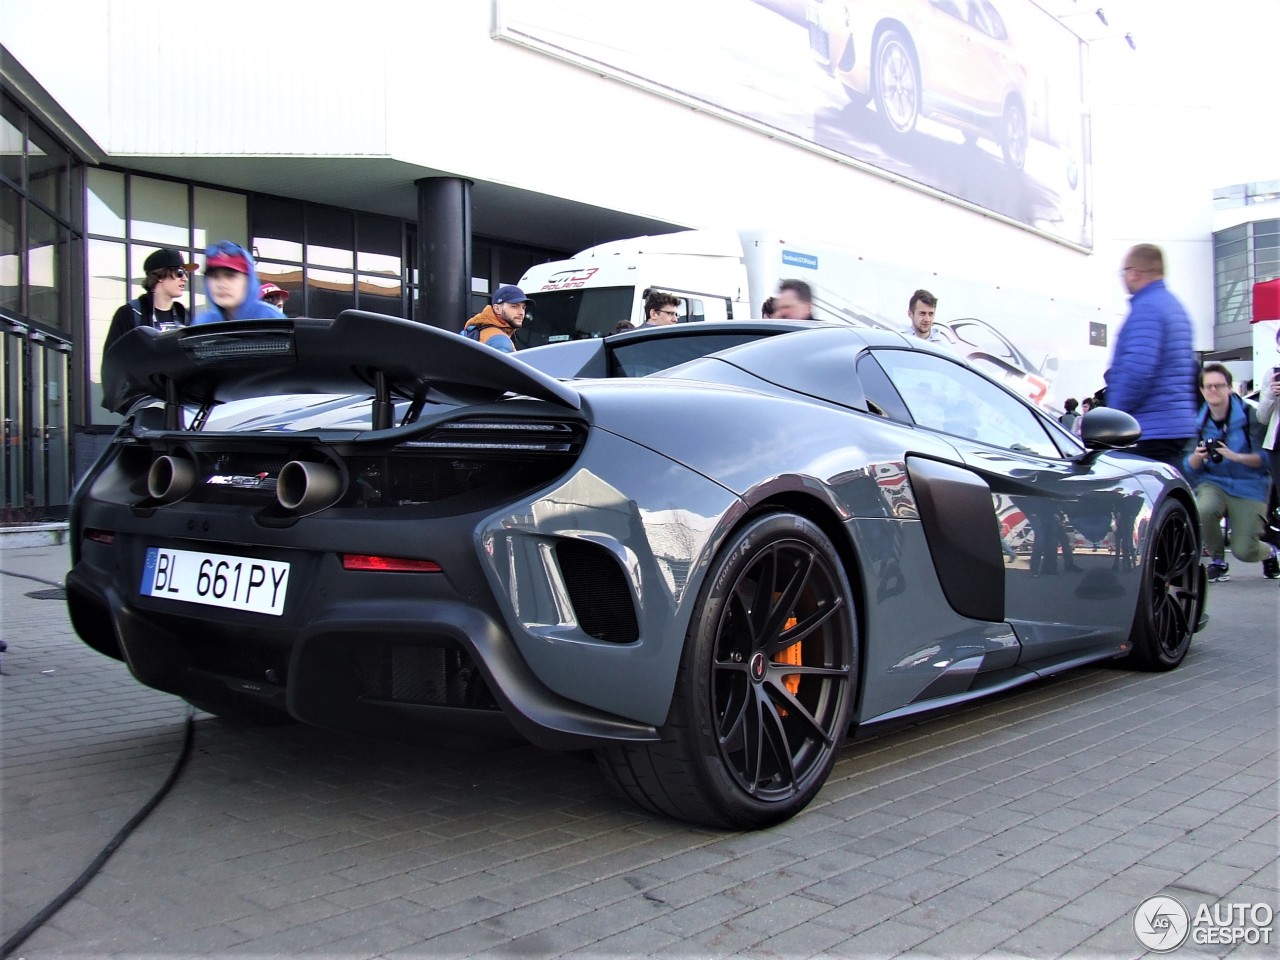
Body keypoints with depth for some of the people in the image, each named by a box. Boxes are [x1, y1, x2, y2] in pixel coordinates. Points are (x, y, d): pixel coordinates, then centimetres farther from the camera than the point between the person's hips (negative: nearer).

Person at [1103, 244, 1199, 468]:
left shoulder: (1146, 308, -14)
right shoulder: (1175, 306, 20)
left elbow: (1137, 370, -24)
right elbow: (1192, 368, 24)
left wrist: (1113, 415, -13)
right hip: (1180, 423, 11)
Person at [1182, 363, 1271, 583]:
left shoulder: (1250, 415, -9)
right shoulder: (1199, 422, 1)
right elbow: (1190, 467, 0)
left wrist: (1235, 456, -28)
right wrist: (1197, 457, -22)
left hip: (1248, 488, -2)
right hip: (1213, 484, 2)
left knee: (1244, 551, -13)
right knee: (1203, 509, -34)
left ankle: (1270, 551, 28)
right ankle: (1217, 561, -6)